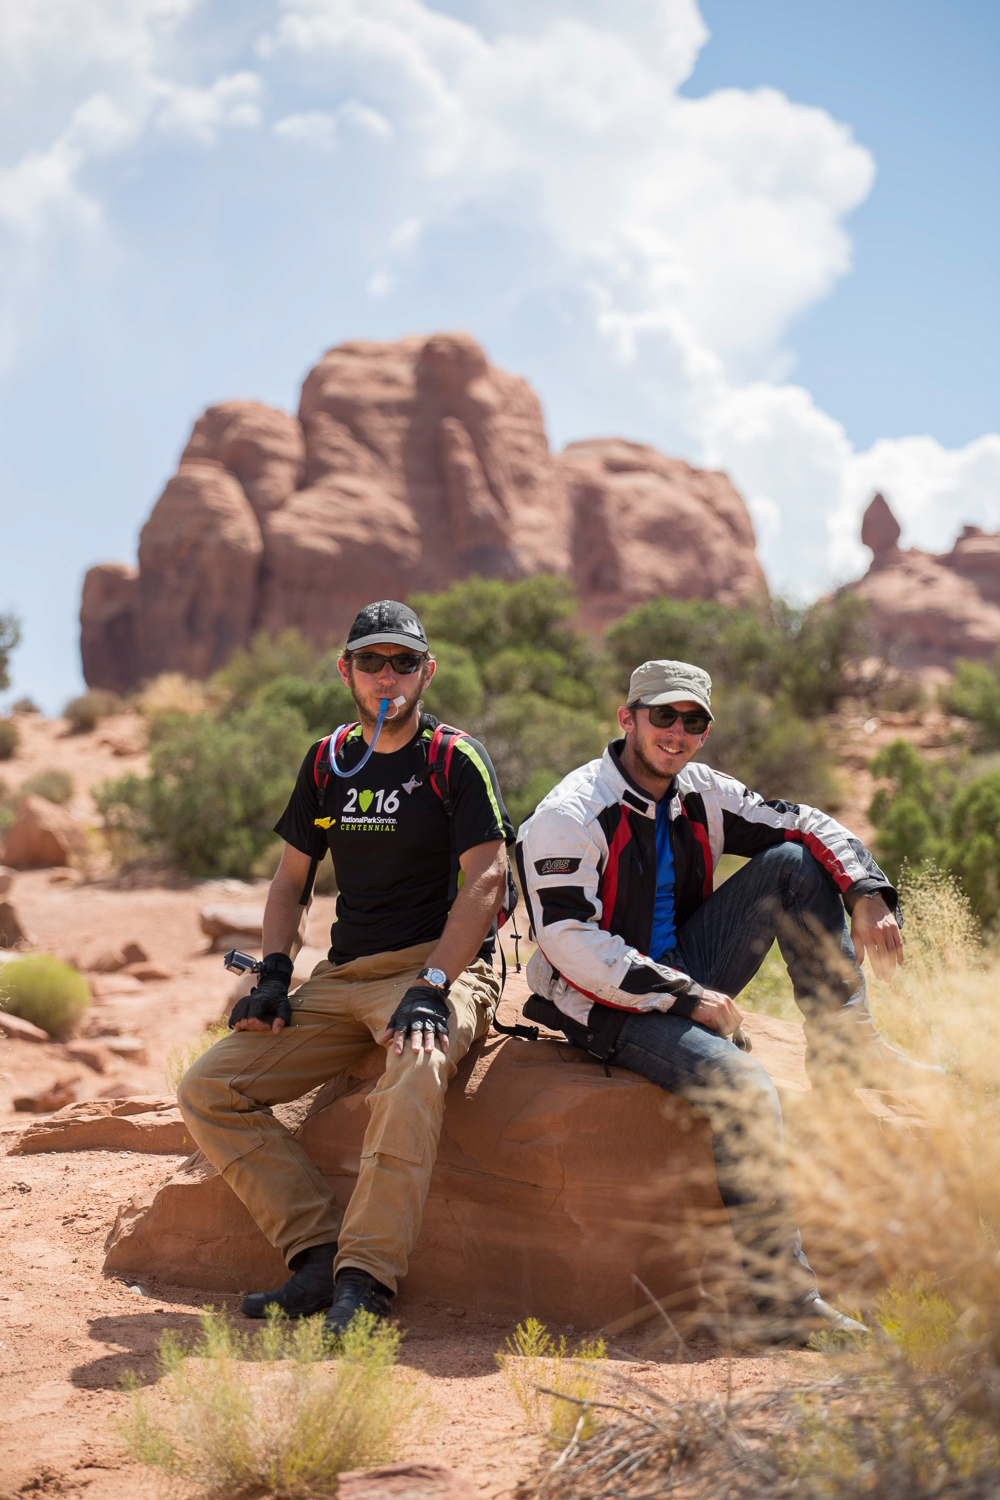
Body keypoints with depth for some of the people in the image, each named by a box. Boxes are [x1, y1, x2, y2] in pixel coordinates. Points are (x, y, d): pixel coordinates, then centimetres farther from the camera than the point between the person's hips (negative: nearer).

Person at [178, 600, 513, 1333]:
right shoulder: (327, 763, 14)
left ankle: (364, 1278, -39)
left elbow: (486, 879, -12)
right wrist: (274, 975, 3)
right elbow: (290, 880, 20)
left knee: (419, 1064, -40)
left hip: (444, 968, -6)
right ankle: (318, 1255, -16)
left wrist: (429, 988, -23)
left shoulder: (459, 760, -3)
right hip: (342, 976, 6)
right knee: (208, 1088, -10)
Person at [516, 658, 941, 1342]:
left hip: (691, 983, 7)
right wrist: (683, 998, -23)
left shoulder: (701, 794, 5)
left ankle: (848, 1043, -7)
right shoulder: (571, 814, -16)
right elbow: (570, 944, -22)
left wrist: (868, 894, -13)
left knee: (795, 863, -6)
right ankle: (786, 1298, -29)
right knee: (745, 1087, -32)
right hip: (611, 1008, -7)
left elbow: (807, 826, 7)